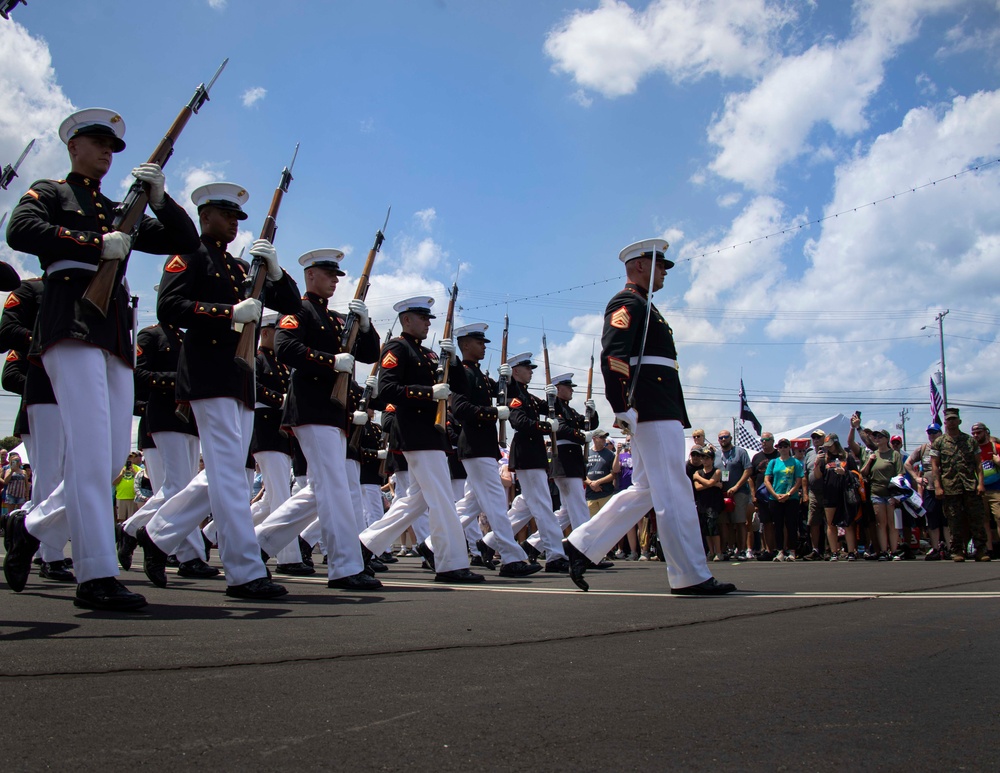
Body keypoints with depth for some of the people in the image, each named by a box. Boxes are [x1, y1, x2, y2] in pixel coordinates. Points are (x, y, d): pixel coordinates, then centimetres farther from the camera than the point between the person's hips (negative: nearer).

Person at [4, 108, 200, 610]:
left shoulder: (123, 212, 28)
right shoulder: (49, 193, 13)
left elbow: (185, 242, 22)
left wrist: (159, 197, 8)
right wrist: (96, 245, -12)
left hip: (117, 339, 6)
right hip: (72, 324, -6)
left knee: (113, 456, 3)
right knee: (91, 450, -16)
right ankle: (97, 576, -16)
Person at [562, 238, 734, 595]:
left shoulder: (643, 307, 27)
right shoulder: (627, 303, -6)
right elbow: (612, 357, -19)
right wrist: (623, 408, -24)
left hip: (661, 413, 11)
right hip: (653, 414, -11)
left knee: (644, 491, 13)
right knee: (674, 492, -7)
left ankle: (582, 545, 15)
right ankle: (691, 576, -1)